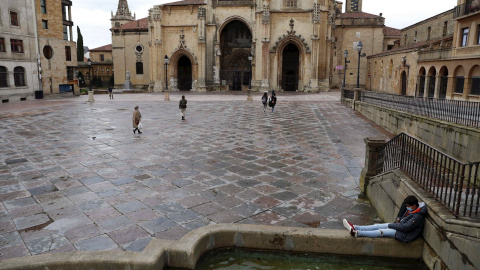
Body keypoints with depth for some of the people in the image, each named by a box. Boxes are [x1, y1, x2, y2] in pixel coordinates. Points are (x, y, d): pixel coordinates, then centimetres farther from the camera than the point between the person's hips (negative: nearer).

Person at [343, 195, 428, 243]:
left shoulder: (417, 216, -25)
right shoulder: (411, 207, 2)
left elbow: (406, 227, -28)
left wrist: (390, 225, -18)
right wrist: (398, 218, 3)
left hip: (405, 234, -9)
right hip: (400, 225, 9)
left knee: (381, 232, -21)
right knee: (378, 226, -7)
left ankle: (357, 233, -30)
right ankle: (354, 227, -16)